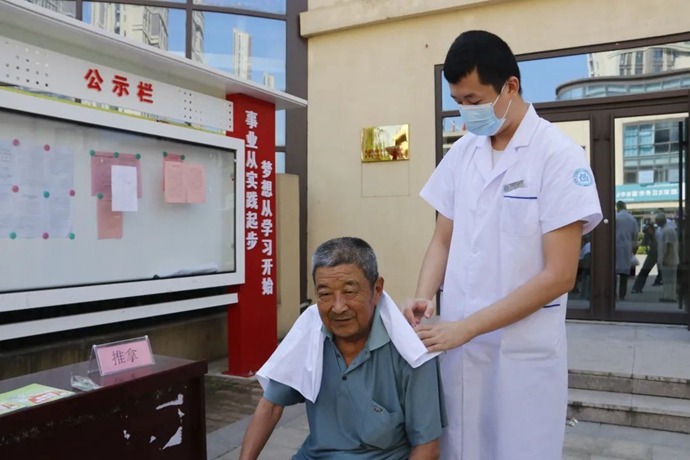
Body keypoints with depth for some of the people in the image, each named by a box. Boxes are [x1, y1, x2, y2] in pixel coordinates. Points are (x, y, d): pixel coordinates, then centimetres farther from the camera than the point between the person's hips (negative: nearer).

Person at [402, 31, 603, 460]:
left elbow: (558, 276, -15)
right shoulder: (461, 153, 5)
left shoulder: (560, 156, -11)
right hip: (458, 341, 5)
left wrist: (466, 327, -17)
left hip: (525, 351, -4)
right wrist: (423, 297, -7)